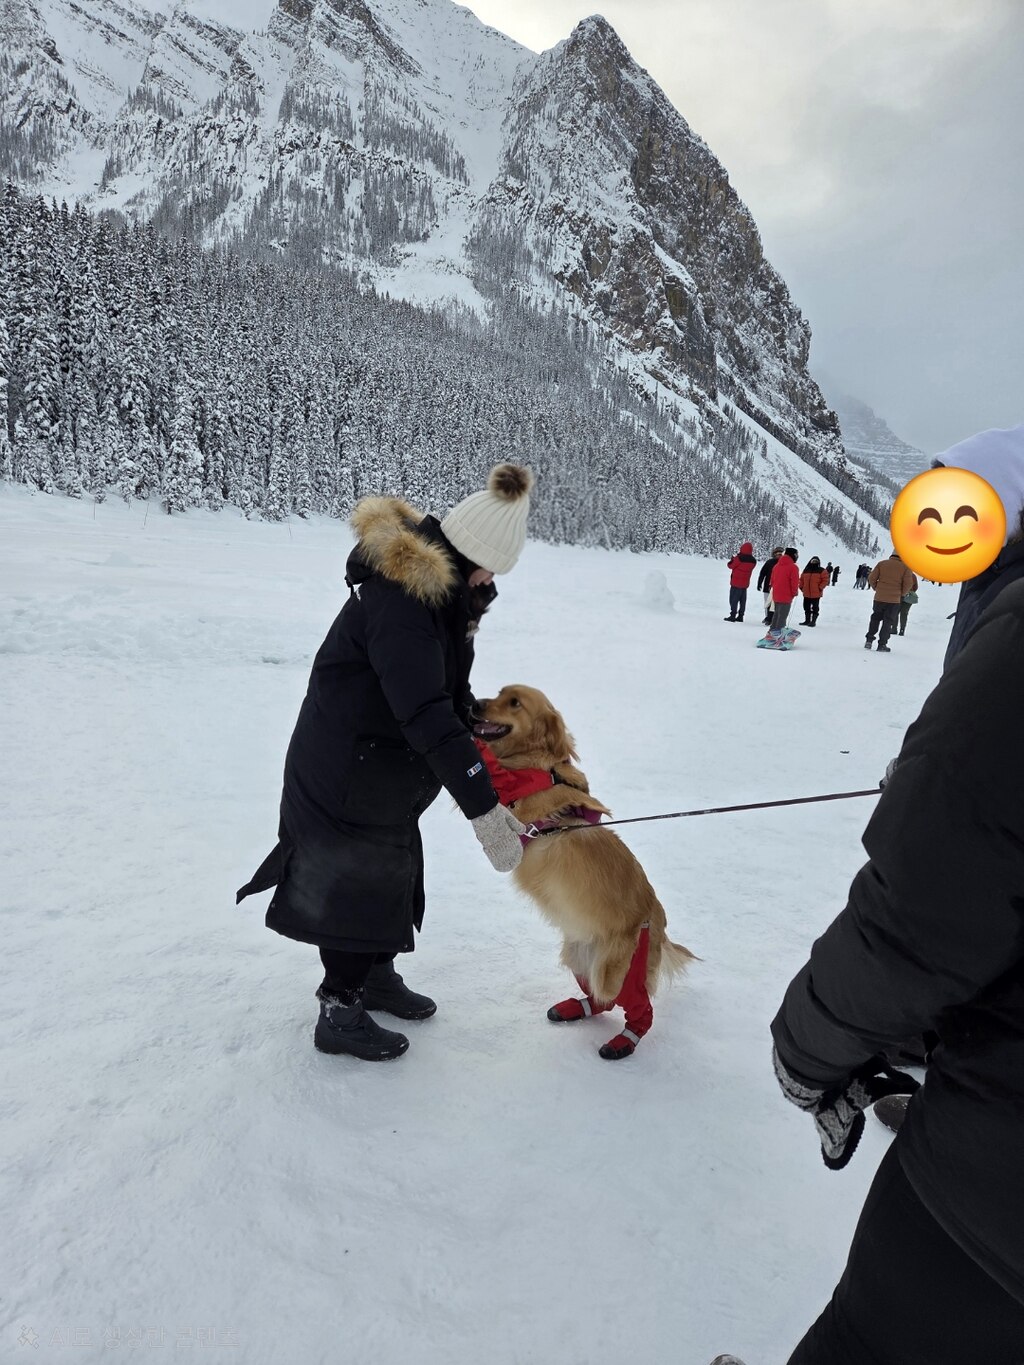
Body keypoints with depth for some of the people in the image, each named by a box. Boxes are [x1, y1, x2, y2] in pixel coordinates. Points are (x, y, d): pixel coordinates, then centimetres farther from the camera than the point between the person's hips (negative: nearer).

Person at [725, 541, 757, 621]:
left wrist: (733, 559, 13)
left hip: (736, 583, -6)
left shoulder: (739, 558, -17)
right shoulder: (753, 561, 1)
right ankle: (740, 616, 13)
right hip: (745, 583, 6)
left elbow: (730, 566, -6)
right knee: (742, 600, 11)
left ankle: (733, 615, -4)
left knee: (734, 599, -1)